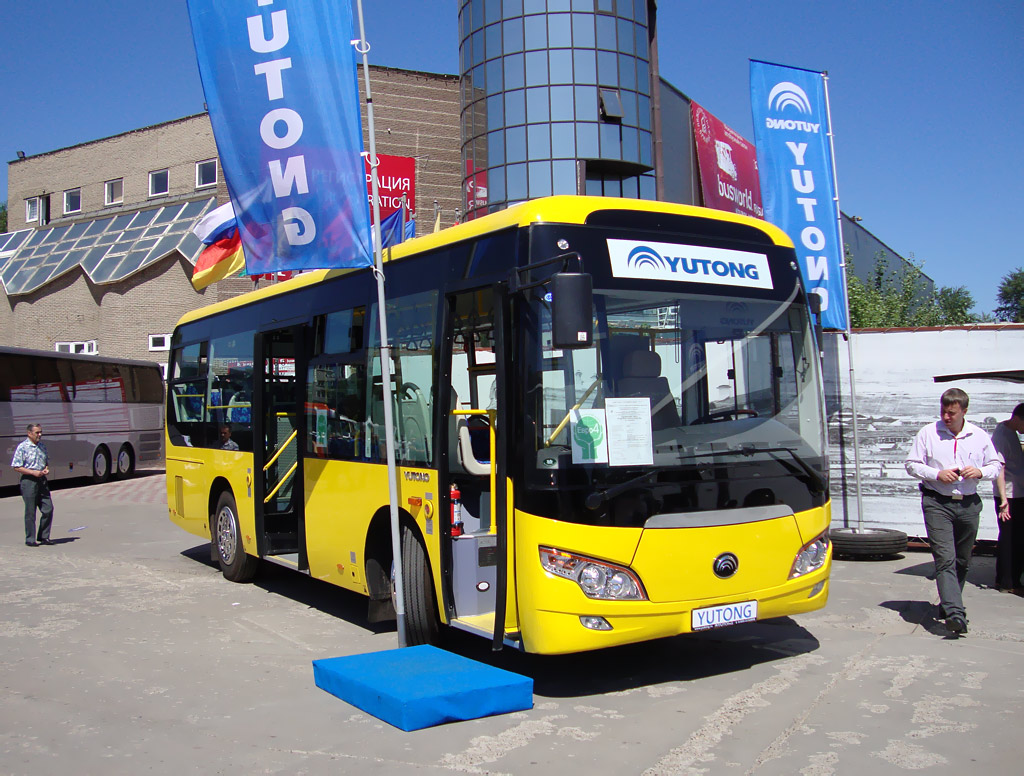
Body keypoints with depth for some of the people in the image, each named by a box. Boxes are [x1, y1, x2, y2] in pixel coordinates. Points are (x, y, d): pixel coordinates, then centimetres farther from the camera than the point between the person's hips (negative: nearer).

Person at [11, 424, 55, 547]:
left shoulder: (42, 446, 12)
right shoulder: (22, 447, -8)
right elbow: (16, 467, -9)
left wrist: (46, 469, 3)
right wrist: (33, 472, -17)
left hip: (42, 480, 6)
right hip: (29, 481, -6)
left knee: (48, 509, 2)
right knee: (30, 512, 0)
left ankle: (44, 537, 14)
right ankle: (30, 539, 10)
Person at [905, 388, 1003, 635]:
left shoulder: (979, 436, 8)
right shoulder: (928, 433, 1)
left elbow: (996, 465, 15)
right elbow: (912, 464, 3)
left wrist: (980, 472, -7)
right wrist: (937, 474, -12)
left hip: (969, 505, 4)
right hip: (937, 503, -3)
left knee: (962, 561, 12)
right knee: (945, 559, -15)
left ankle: (949, 605, 29)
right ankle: (955, 613, -23)